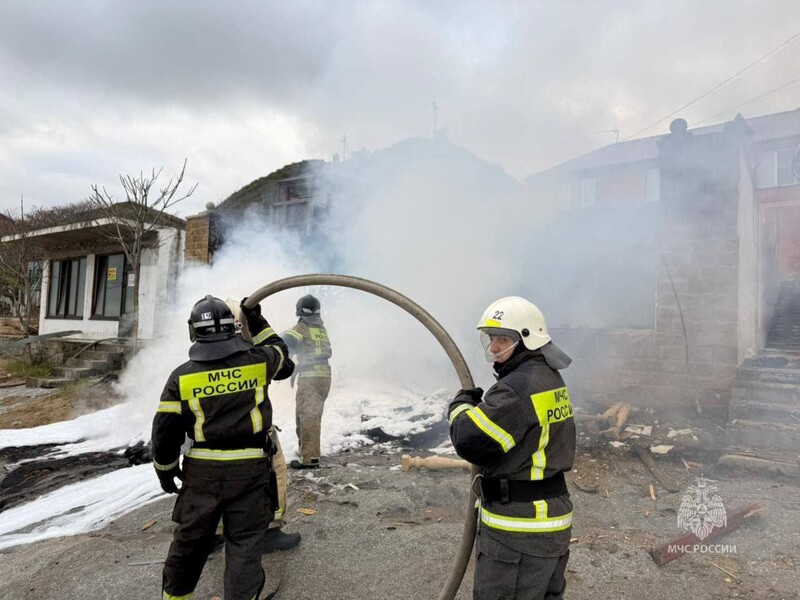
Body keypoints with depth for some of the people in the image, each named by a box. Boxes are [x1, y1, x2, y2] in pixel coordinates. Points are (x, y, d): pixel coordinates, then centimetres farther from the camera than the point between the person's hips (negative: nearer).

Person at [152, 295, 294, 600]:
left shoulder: (182, 376, -4)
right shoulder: (257, 360, -7)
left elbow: (165, 431, -2)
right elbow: (283, 359, 18)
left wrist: (165, 471, 14)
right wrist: (259, 323, 23)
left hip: (202, 471, 2)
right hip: (249, 470, -2)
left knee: (189, 539, 20)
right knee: (245, 542, 7)